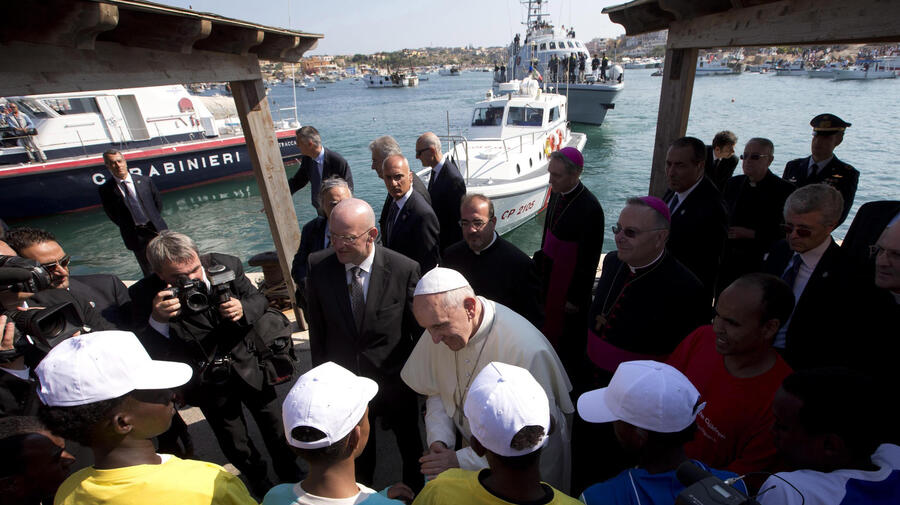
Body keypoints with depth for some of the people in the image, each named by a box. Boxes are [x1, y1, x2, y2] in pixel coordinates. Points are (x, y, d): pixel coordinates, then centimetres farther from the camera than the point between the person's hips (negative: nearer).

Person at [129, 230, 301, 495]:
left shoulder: (226, 265, -20)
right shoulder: (145, 295, -22)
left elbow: (260, 300, -7)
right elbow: (151, 355, -21)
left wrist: (243, 309, -29)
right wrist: (157, 321, -38)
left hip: (250, 366, 1)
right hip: (208, 382, 0)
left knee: (273, 425, 21)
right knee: (234, 444, 21)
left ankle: (288, 472, 51)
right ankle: (259, 482, 52)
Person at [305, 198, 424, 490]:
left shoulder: (404, 269, -23)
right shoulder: (319, 266, -16)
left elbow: (420, 329, -11)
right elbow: (317, 327, -4)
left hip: (395, 382, -1)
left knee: (408, 442, 26)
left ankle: (414, 488, 58)